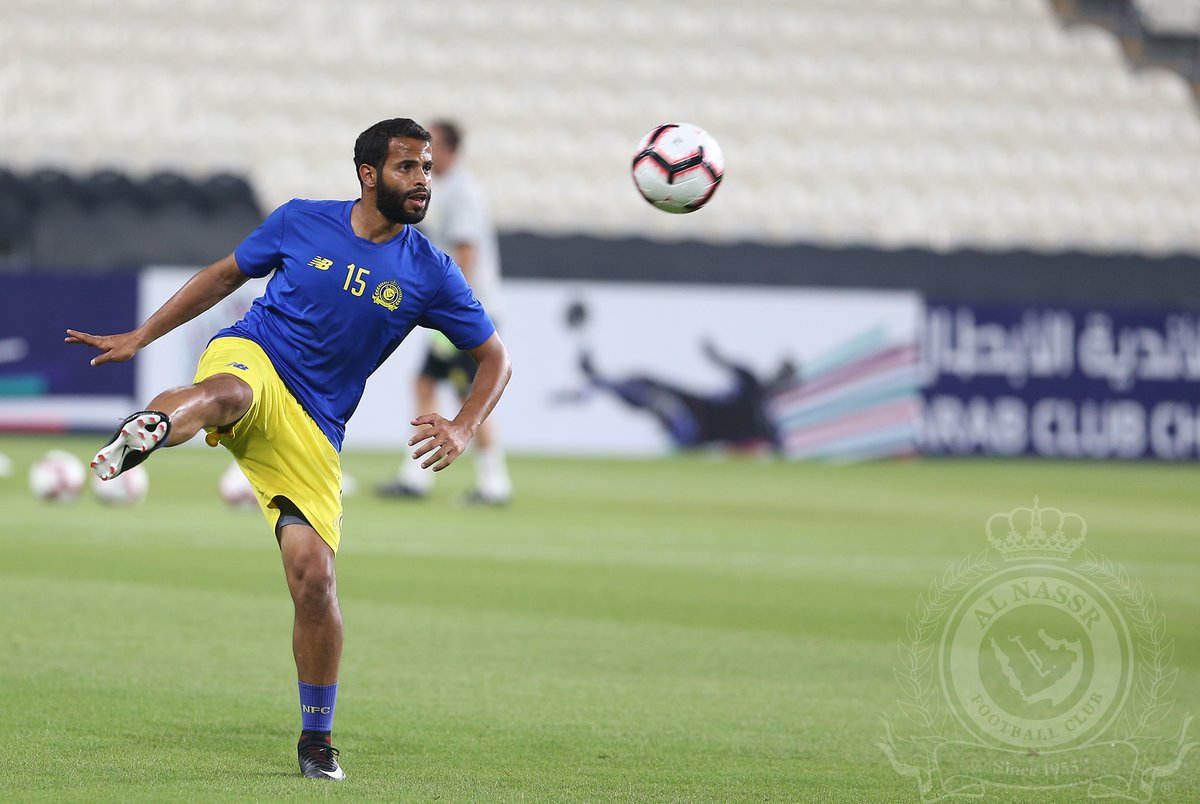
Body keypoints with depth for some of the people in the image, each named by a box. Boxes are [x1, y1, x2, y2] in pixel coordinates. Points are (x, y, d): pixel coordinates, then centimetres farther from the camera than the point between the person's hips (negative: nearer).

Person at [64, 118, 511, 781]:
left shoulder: (430, 274, 2)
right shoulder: (301, 223, 2)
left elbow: (494, 359, 10)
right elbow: (226, 275, 17)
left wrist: (462, 429, -9)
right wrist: (139, 337, 16)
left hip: (313, 431, 1)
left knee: (314, 578, -8)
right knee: (228, 394, -42)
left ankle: (317, 739, 6)